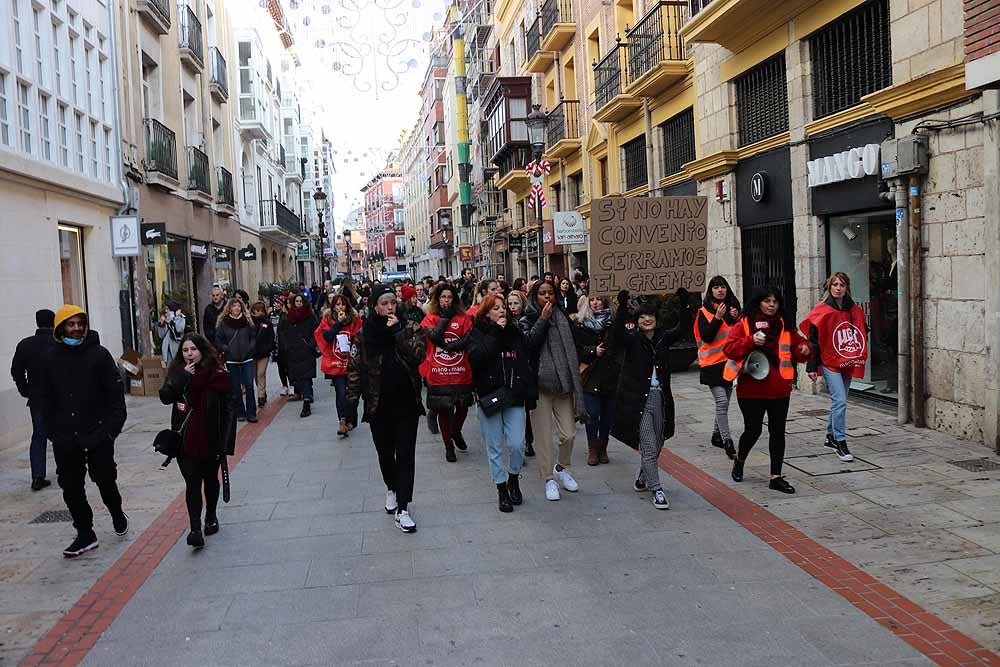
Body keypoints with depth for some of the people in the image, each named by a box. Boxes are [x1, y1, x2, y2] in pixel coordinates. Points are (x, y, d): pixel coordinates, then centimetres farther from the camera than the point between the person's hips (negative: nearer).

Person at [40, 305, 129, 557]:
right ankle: (85, 534, 19)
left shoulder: (99, 354, -4)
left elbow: (115, 393, -5)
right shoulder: (51, 358, 5)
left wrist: (111, 427, -11)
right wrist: (53, 431, 3)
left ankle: (116, 512, 33)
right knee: (71, 488, 6)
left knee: (104, 479, 3)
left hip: (97, 435, -3)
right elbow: (47, 399, 10)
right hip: (65, 439, 3)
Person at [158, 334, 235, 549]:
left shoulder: (217, 375, -10)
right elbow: (165, 397, -13)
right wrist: (183, 377, -22)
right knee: (192, 483, -2)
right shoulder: (177, 372, 1)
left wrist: (225, 442, -11)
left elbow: (228, 411, -8)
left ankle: (211, 516, 37)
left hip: (210, 440, -1)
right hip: (185, 440, 1)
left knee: (210, 479, 17)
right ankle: (195, 529, -2)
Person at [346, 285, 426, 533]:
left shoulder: (409, 327, -3)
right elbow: (354, 368, -1)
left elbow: (418, 355, -19)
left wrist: (398, 331, -22)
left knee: (405, 455, -3)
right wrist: (351, 401, -5)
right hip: (378, 405, 1)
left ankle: (403, 510, 0)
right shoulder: (364, 333, -3)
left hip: (406, 403, -1)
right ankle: (391, 489, 43)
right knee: (385, 452, 17)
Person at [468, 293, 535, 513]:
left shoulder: (515, 332, 9)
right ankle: (502, 489, 19)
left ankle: (514, 478, 24)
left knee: (517, 445, -3)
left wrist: (530, 392, 4)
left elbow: (525, 363, 11)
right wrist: (495, 334, -17)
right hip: (489, 396, -2)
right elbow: (474, 357, -20)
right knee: (494, 447, 5)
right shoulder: (477, 333, 0)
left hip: (514, 396, 2)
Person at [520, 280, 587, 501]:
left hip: (563, 384, 3)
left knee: (568, 434, 1)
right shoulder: (527, 321, 2)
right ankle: (549, 479, 13)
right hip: (539, 384, -3)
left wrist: (574, 378, 9)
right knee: (544, 436, 0)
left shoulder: (563, 319, 11)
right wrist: (543, 319, -14)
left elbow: (572, 350, 15)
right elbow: (529, 343, -17)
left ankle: (562, 468, 27)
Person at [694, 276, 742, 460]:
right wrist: (718, 317, -21)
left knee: (724, 401, 14)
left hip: (730, 361, 6)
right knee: (722, 401, -14)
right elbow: (706, 337, -15)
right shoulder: (704, 312, -5)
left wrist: (736, 318, -7)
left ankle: (716, 436, 28)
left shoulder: (733, 308, 9)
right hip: (712, 363, -6)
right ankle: (727, 443, -14)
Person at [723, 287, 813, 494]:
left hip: (779, 390, 4)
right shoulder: (744, 324, -4)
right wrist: (751, 341, -25)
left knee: (778, 432, 6)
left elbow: (797, 344, 16)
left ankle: (776, 477, 15)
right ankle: (739, 460, 29)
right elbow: (729, 349, -11)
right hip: (751, 389, -4)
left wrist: (805, 349, -7)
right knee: (753, 430, -1)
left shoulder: (784, 325, 9)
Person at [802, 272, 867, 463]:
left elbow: (863, 332, 21)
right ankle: (840, 443, -11)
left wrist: (860, 357, 11)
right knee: (840, 401, -15)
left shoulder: (855, 311, 8)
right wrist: (812, 367, -11)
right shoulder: (822, 311, -8)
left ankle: (831, 436, 30)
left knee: (838, 401, 15)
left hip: (848, 363, 6)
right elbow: (813, 340, -8)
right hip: (830, 362, -6)